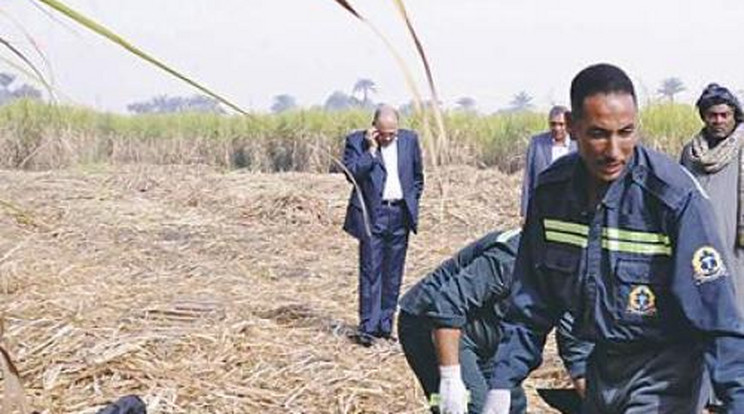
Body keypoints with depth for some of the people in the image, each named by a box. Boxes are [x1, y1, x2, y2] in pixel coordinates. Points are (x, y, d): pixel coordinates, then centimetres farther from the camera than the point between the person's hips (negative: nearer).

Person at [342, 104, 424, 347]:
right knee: (371, 272, -5)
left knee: (393, 274, 7)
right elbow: (352, 174, -15)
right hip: (372, 215, -4)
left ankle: (385, 325, 15)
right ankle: (368, 327, 0)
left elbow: (418, 176, 17)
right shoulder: (357, 142, -3)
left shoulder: (410, 139, 8)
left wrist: (412, 204, 11)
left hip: (400, 215, 4)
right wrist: (371, 150, -16)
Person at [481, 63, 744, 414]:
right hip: (601, 365, 5)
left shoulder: (674, 197, -23)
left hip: (663, 374, -5)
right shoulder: (552, 190, -7)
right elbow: (531, 302, 2)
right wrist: (502, 385, -1)